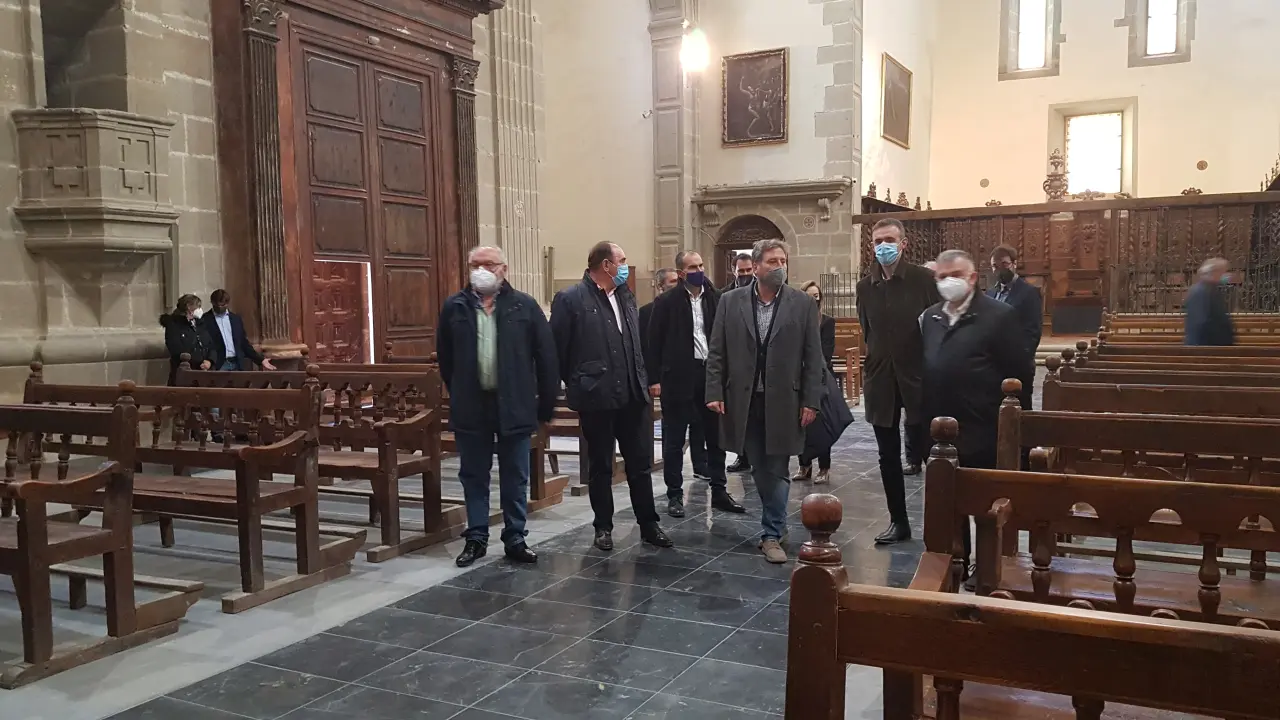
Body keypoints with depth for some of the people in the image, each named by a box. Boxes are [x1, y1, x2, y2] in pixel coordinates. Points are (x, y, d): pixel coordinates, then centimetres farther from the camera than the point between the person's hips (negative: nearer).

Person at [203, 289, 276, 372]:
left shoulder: (236, 319, 13)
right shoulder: (205, 320, 0)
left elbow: (244, 344, 16)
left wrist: (260, 360, 8)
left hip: (237, 364, 4)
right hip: (218, 365, -4)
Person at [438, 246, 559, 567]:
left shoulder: (524, 306, -3)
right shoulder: (454, 307, 3)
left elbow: (546, 356, -1)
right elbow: (445, 358, 11)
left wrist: (547, 403, -1)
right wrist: (459, 394, 11)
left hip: (514, 405, -1)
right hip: (471, 406, 1)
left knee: (515, 478, 8)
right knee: (473, 477, 10)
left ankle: (515, 539, 19)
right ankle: (476, 538, 22)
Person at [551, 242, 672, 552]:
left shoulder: (626, 296, 11)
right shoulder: (571, 299, -9)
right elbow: (557, 348, -6)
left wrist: (643, 381, 8)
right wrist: (577, 384, 1)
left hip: (633, 395, 5)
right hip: (596, 397, -5)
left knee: (641, 463, 9)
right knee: (600, 467, 9)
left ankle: (649, 525, 20)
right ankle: (603, 527, 22)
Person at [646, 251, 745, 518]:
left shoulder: (715, 300, 6)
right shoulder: (666, 302, -4)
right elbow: (654, 343, -4)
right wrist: (654, 379, -9)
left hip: (711, 375, 4)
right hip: (678, 377, -4)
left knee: (715, 436, 10)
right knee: (674, 440, 5)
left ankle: (719, 491, 21)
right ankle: (674, 495, 15)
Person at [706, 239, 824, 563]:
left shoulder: (803, 303, -1)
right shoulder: (730, 301, 1)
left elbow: (813, 357, -1)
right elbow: (717, 352, 2)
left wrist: (811, 400, -6)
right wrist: (714, 393, -5)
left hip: (783, 400, -1)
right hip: (744, 399, 2)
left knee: (777, 470, 2)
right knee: (759, 469, 13)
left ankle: (772, 535, 10)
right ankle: (776, 522, 31)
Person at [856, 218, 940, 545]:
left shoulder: (925, 279, -6)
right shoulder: (865, 286, 6)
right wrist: (871, 369, 9)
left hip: (919, 378, -4)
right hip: (881, 381, 4)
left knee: (930, 451, 2)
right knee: (888, 457, 10)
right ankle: (898, 521, 22)